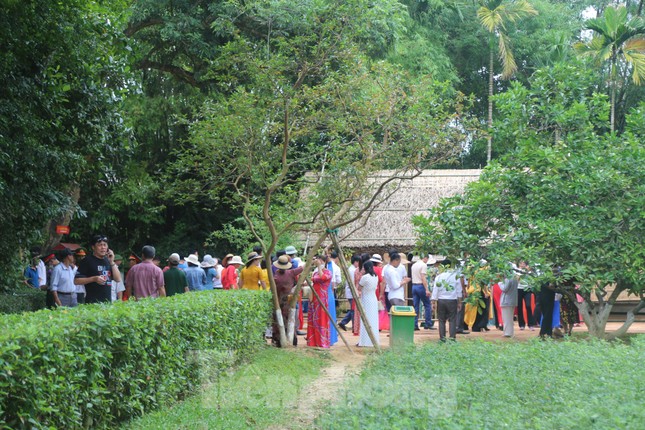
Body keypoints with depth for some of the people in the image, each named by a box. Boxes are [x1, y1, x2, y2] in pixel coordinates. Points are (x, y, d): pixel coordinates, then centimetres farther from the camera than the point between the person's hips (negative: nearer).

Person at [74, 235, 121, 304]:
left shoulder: (108, 260, 15)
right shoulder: (87, 261, -2)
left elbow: (118, 279, 9)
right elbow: (76, 281, -6)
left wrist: (112, 262, 1)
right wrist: (94, 279, -17)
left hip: (107, 301, 5)